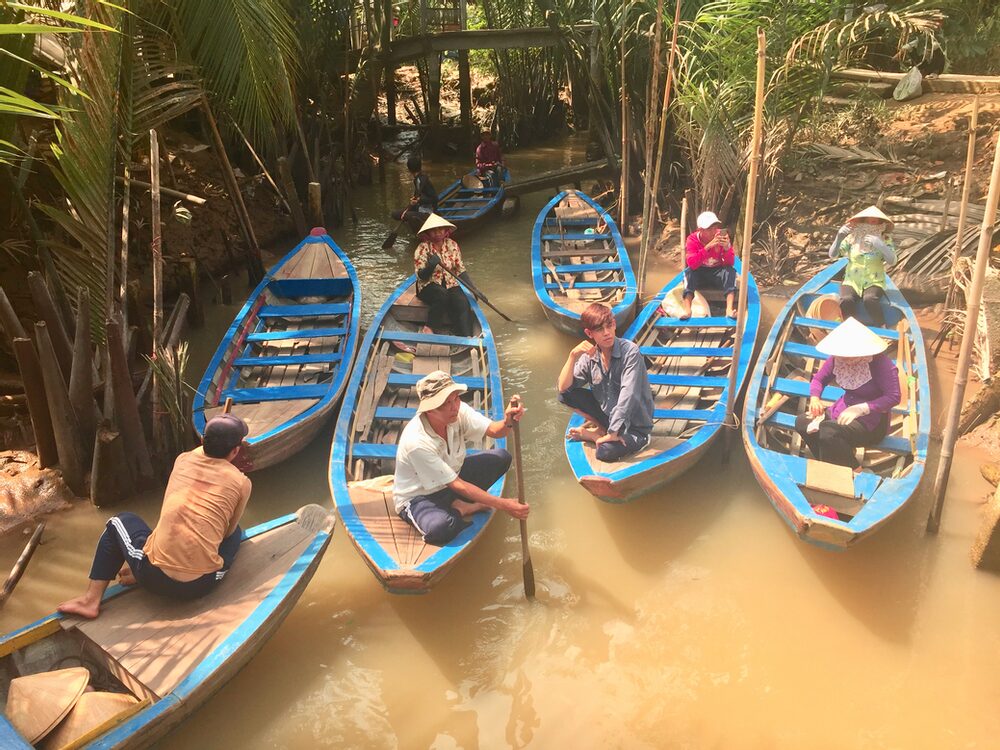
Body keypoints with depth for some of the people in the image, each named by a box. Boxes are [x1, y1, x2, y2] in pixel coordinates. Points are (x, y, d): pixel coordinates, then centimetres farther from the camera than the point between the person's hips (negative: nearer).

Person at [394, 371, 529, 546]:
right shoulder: (416, 442, -34)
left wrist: (508, 421, -43)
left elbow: (494, 431, -17)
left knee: (501, 457, -8)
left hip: (452, 477, 7)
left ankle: (457, 505, -7)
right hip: (418, 497, -7)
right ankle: (469, 508, -6)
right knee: (441, 527, -40)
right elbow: (457, 485, -29)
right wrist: (503, 505, -30)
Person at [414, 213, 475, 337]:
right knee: (442, 296, -36)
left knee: (463, 303, -27)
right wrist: (431, 265, -33)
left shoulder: (452, 245, 3)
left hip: (451, 284, 3)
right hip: (429, 286, -3)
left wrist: (472, 287, -5)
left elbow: (460, 269, 5)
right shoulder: (422, 249, -9)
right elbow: (421, 277, -13)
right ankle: (430, 330, -23)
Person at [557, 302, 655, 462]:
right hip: (608, 413, 5)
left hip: (634, 424, -5)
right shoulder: (589, 355, -5)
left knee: (606, 452, -32)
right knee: (565, 396, -9)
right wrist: (573, 356, -23)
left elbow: (628, 395, -27)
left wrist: (613, 433, -29)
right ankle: (602, 430, 1)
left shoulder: (629, 351, -20)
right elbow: (563, 388, -10)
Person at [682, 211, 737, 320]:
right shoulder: (693, 239, -17)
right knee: (688, 271, -30)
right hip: (699, 275, -1)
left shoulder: (722, 236, -13)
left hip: (718, 274, 1)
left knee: (731, 270, -27)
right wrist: (707, 247, -40)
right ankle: (687, 309, -44)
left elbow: (731, 263, -18)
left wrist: (726, 248, -38)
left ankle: (729, 308, -43)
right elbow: (691, 264, -32)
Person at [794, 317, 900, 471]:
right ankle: (830, 464, -1)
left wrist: (861, 409, -32)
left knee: (828, 431, -33)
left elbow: (894, 397, -23)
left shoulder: (880, 362, -20)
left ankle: (854, 470, -8)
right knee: (802, 422, -16)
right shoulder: (837, 358, -4)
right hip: (843, 410, 7)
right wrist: (814, 398, -14)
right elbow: (818, 379, 8)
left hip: (872, 420, -6)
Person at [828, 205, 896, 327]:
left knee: (869, 300, -33)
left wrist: (881, 246, -32)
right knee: (846, 300, -31)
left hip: (874, 282, -1)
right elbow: (832, 255, -6)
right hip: (852, 281, 1)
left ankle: (882, 329, -17)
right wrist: (839, 237, -23)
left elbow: (892, 261, -14)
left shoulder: (884, 239, 0)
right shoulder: (852, 237, 1)